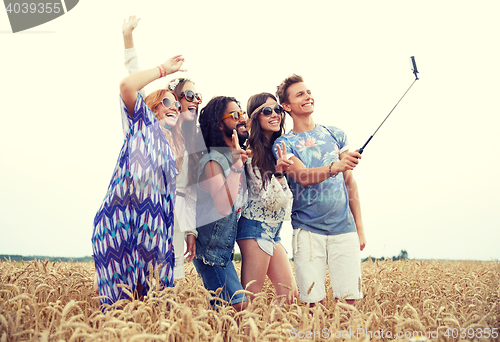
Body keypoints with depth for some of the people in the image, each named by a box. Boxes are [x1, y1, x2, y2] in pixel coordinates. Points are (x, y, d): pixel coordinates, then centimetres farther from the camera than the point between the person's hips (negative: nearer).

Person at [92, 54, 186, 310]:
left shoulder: (171, 149, 30)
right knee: (120, 302, -13)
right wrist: (164, 69, 4)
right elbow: (126, 85, -6)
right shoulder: (143, 121, 12)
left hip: (153, 227, 6)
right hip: (123, 218, -6)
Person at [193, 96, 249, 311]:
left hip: (224, 247, 9)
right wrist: (236, 165, -34)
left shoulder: (239, 155, 8)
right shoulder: (214, 160, -19)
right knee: (239, 305, -11)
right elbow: (223, 206, -32)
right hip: (210, 250, -9)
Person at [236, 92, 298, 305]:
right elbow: (270, 201, -16)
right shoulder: (253, 153, -12)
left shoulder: (280, 148, 12)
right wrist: (278, 172, -28)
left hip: (273, 231, 9)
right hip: (257, 227, -9)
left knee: (289, 295, 8)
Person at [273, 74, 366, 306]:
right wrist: (335, 167, -33)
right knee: (314, 302, -4)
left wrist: (360, 228, 11)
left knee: (349, 300, -1)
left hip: (344, 228, 2)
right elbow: (303, 176, -15)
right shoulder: (284, 144, 3)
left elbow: (350, 183, 14)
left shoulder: (335, 134, 13)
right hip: (307, 230, -2)